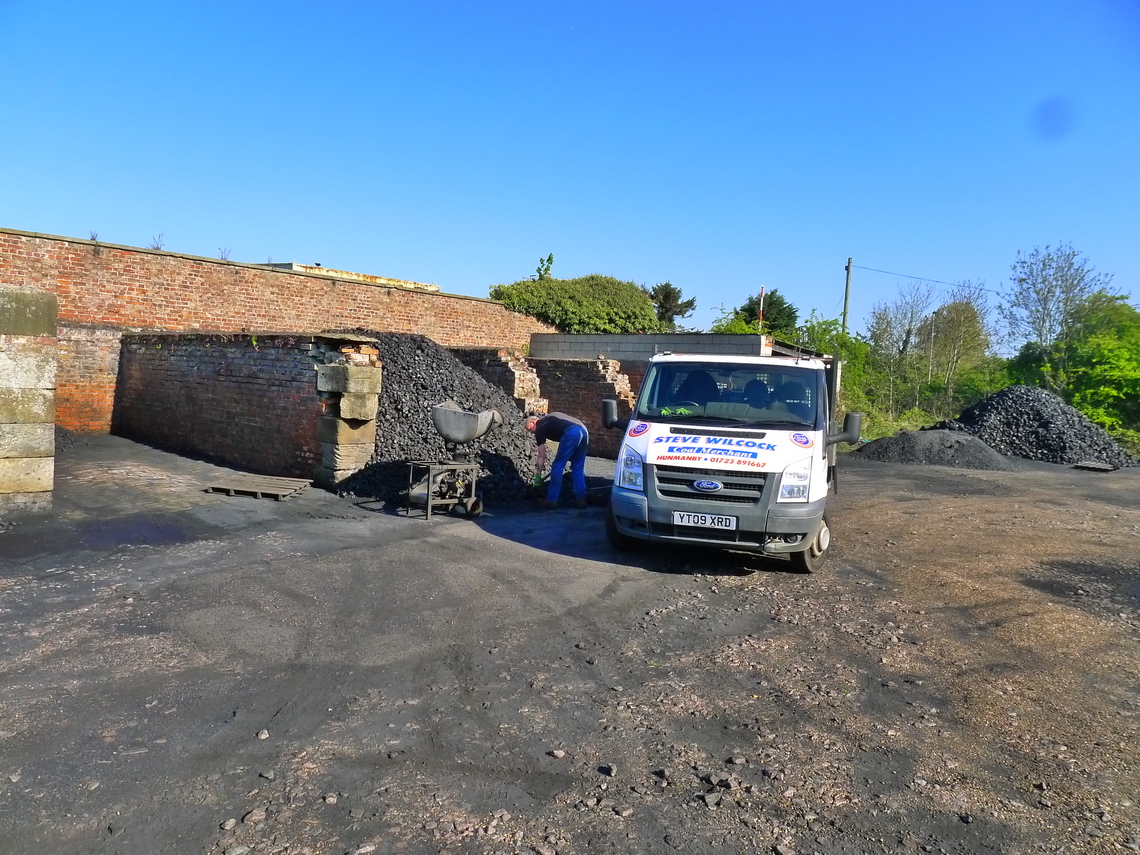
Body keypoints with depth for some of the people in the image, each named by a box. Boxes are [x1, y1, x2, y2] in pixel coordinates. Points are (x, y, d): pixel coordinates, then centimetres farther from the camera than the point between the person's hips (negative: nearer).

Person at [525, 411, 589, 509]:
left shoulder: (540, 427, 13)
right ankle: (580, 499, 19)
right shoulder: (549, 419, 35)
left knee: (557, 467, 5)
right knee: (578, 468, 18)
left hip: (571, 433, -8)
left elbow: (541, 456, 15)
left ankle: (551, 501, 8)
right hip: (584, 431, 8)